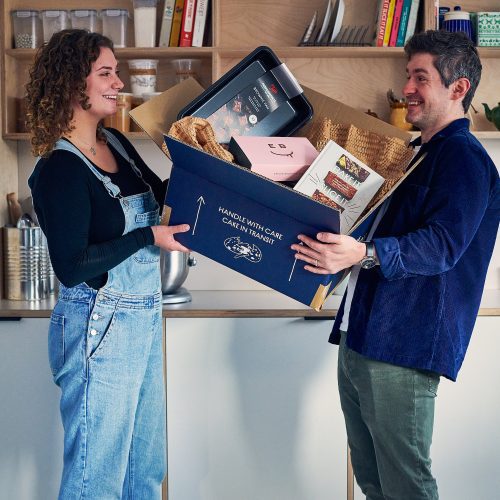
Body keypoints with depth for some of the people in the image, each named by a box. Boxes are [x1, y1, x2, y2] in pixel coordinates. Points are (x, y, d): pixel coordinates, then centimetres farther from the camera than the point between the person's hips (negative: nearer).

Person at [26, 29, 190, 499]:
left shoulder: (116, 144, 7)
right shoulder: (60, 168, -16)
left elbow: (162, 196, 20)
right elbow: (71, 267, -20)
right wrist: (149, 237, -19)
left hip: (143, 318, 8)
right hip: (99, 327, -8)